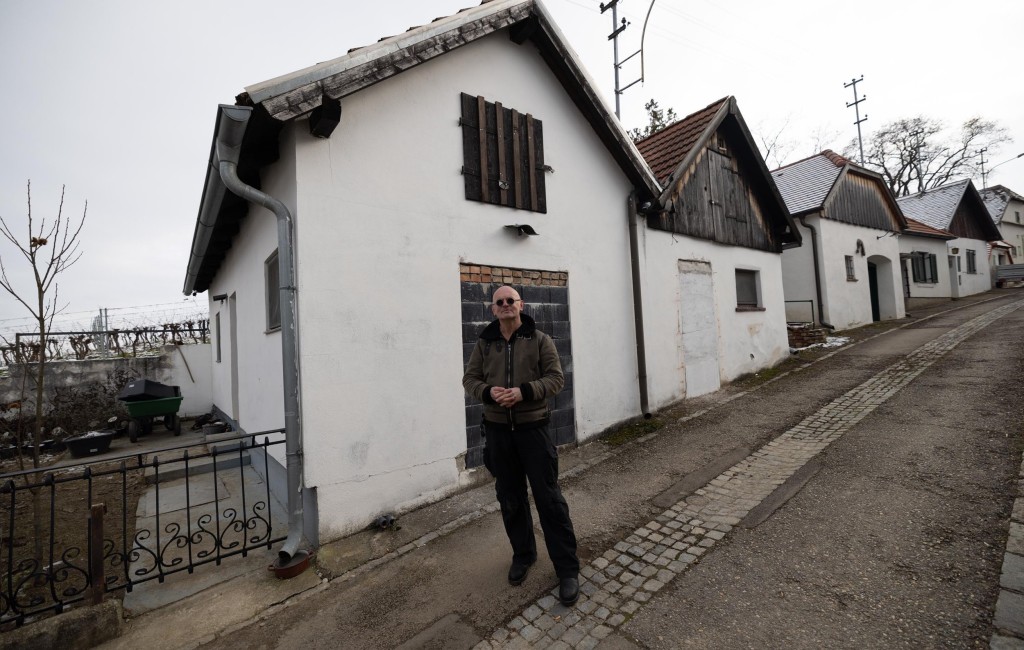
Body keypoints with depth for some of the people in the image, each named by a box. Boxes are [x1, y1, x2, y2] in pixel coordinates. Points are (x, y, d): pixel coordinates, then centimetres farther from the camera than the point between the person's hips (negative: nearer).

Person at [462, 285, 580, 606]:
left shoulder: (540, 340, -3)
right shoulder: (484, 343, 4)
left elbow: (556, 378, -6)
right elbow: (470, 378, 7)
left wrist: (524, 391, -22)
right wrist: (488, 392, -15)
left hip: (533, 427, -3)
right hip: (497, 429, 3)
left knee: (548, 497, 3)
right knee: (510, 498, 16)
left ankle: (567, 568, 18)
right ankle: (523, 554, 39)